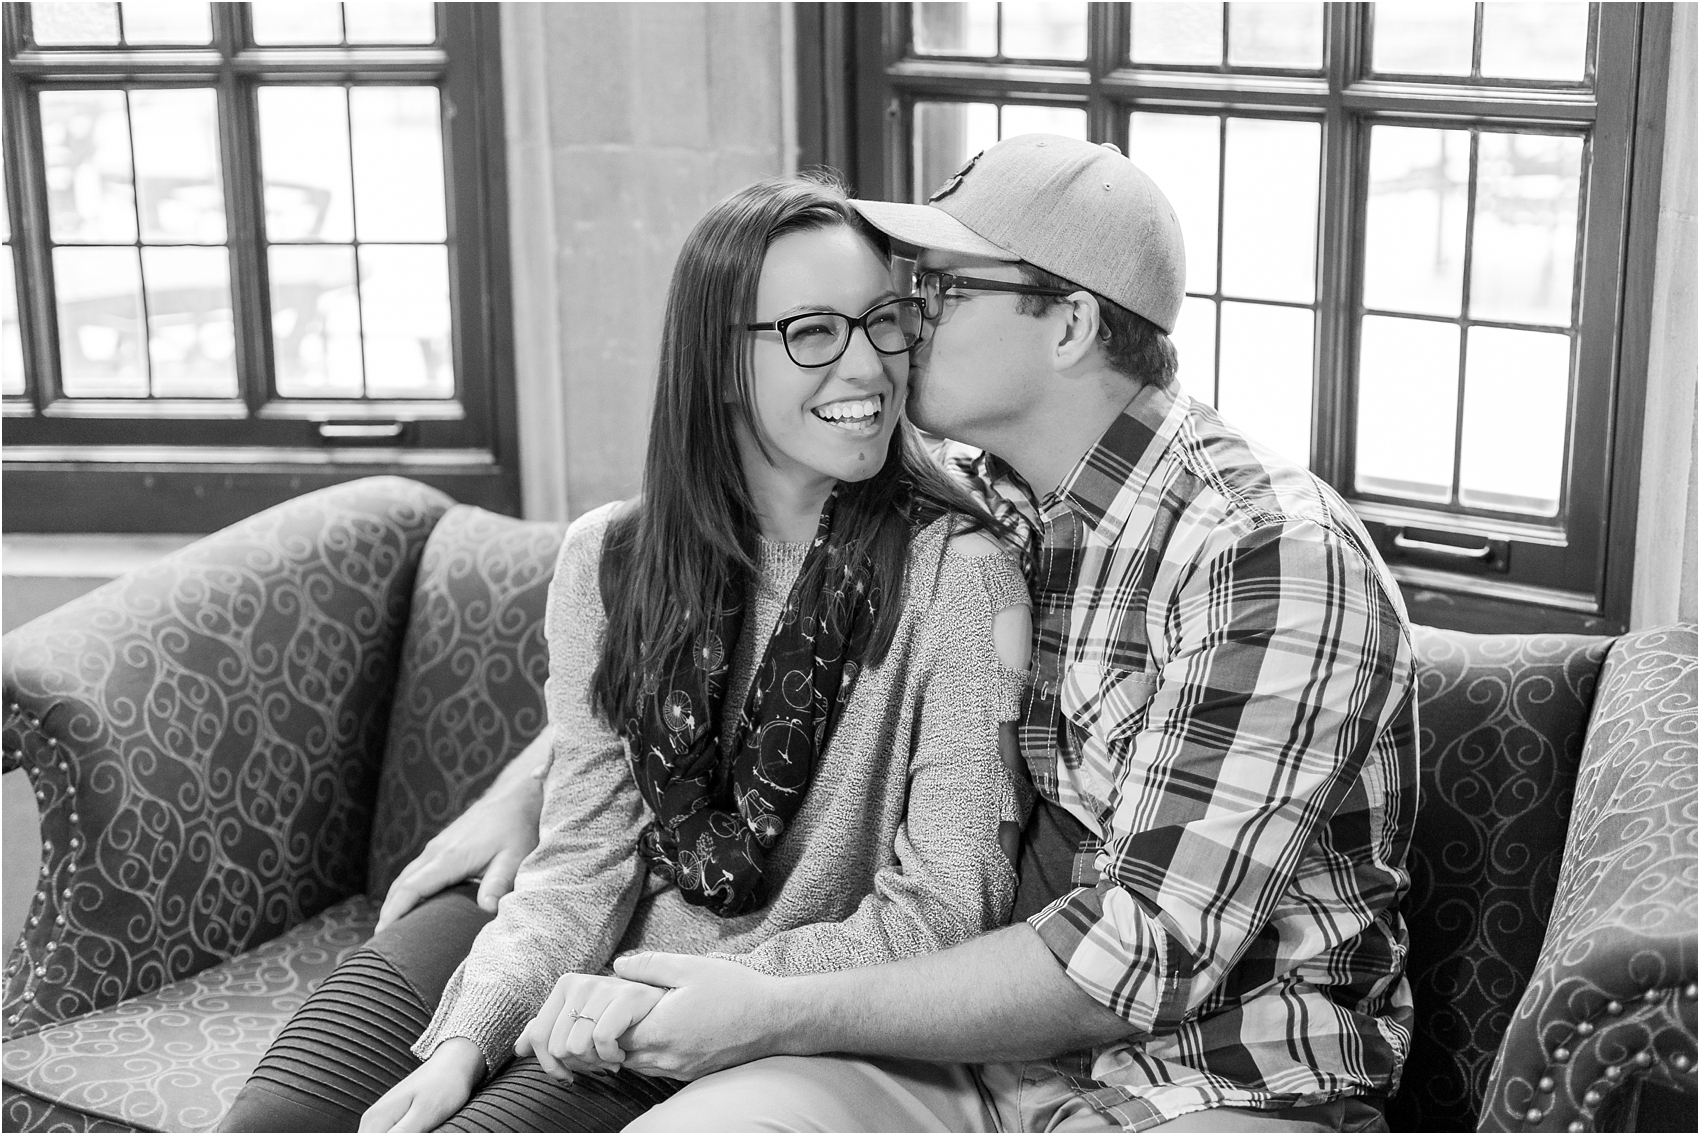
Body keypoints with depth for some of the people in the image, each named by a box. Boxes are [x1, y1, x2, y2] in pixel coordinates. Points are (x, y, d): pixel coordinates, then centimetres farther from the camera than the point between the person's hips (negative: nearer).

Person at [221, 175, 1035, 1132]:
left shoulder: (957, 576, -13)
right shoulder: (608, 559, 1)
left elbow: (940, 917, -14)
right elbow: (583, 866, -1)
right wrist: (464, 1043, -18)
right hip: (600, 1000, 4)